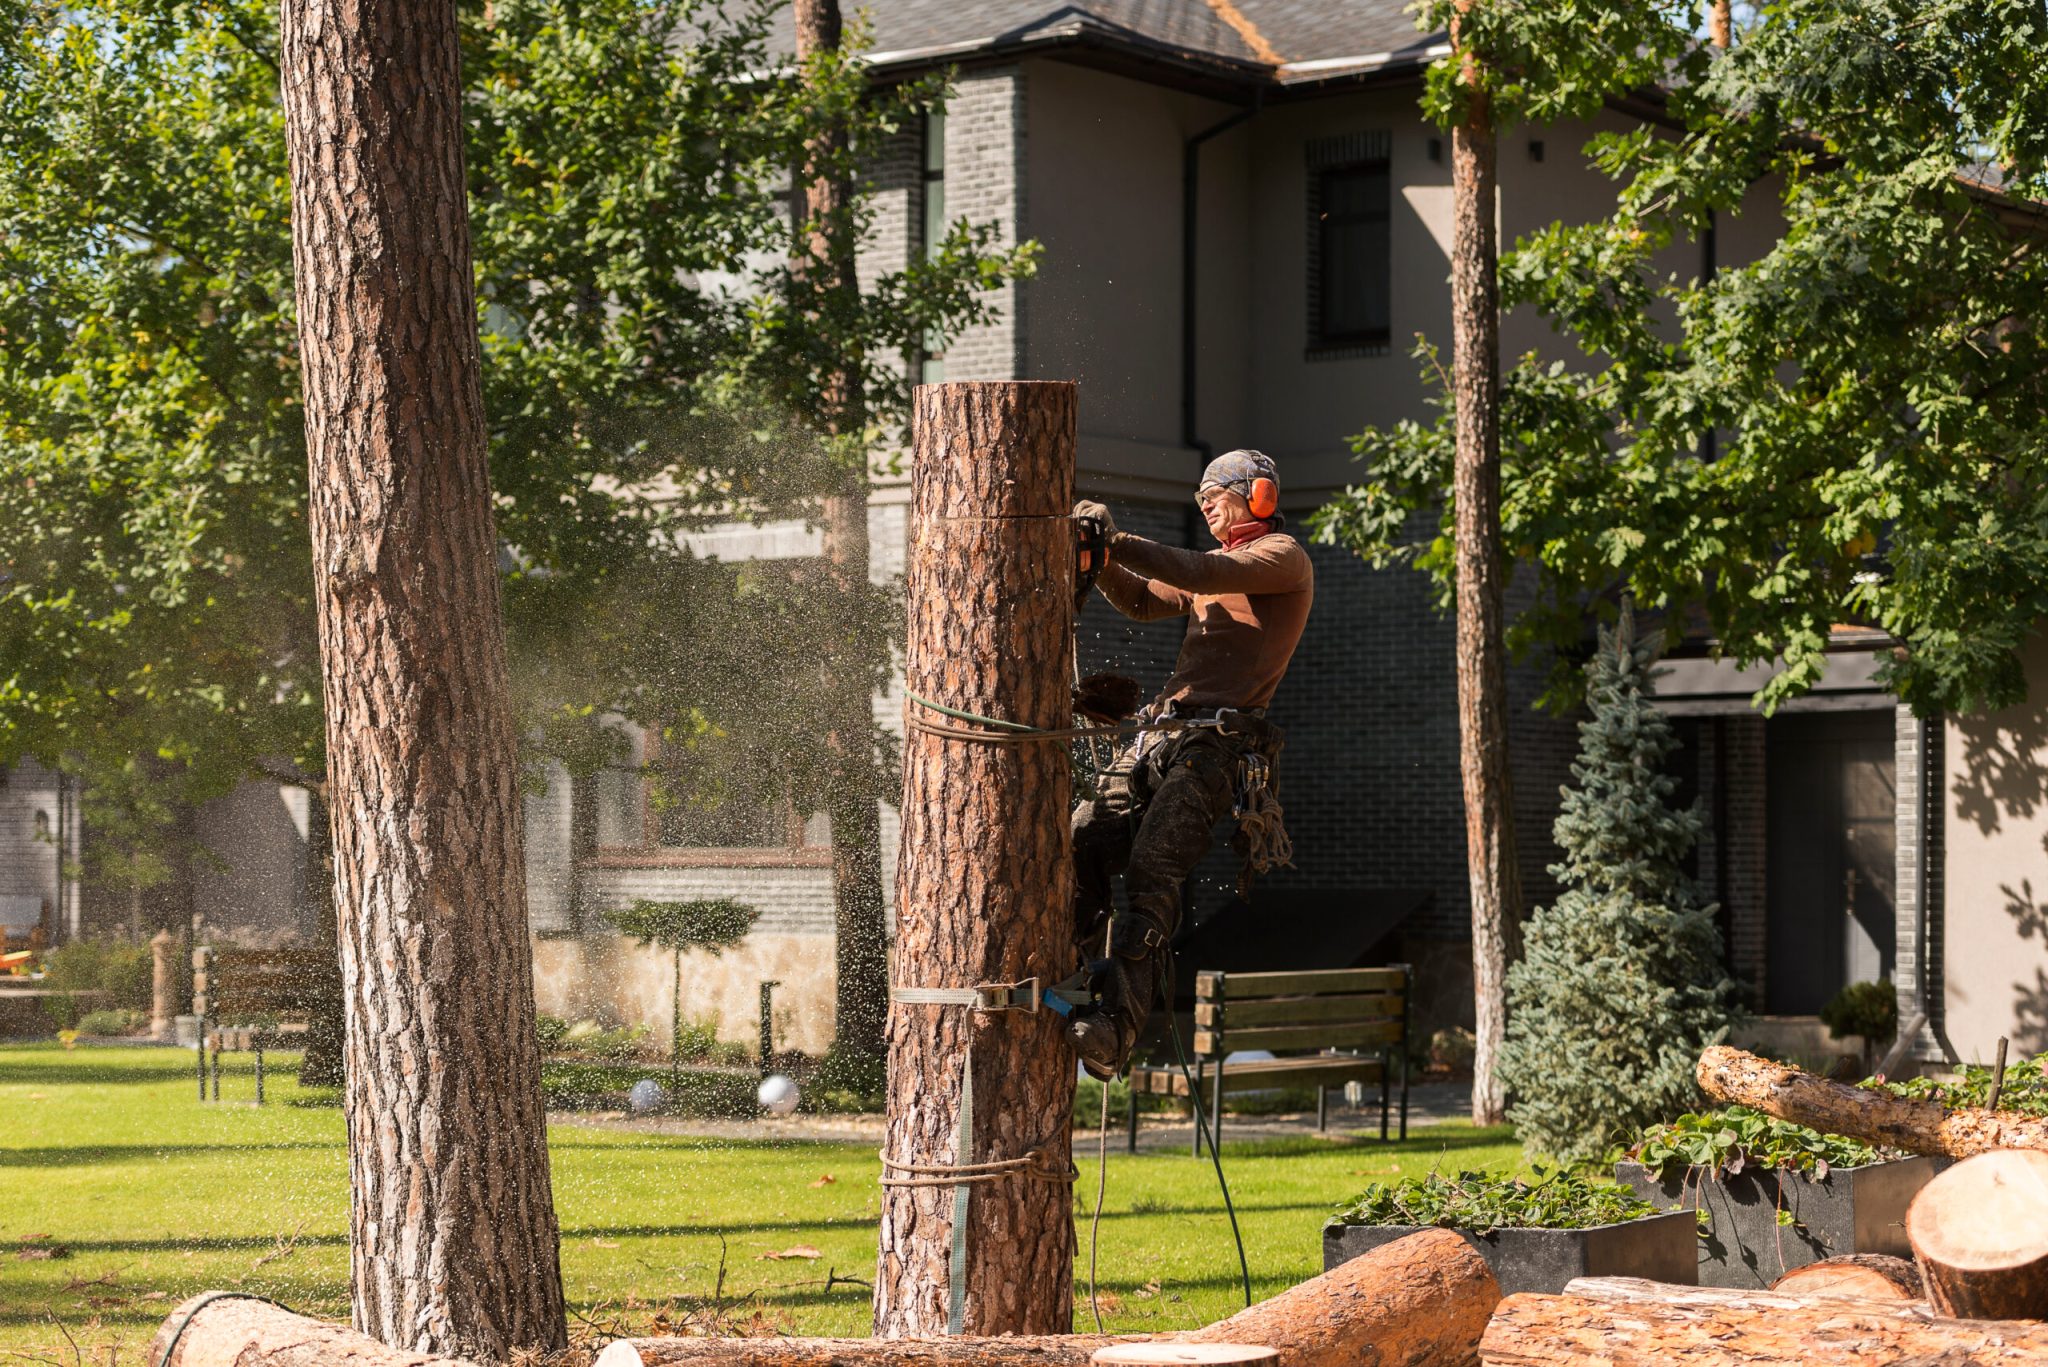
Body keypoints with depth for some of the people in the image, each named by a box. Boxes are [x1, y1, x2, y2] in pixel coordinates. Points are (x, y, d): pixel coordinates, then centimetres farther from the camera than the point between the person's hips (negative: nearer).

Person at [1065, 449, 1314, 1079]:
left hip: (1216, 742, -9)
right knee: (1080, 847, -11)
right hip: (1157, 735, 9)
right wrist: (1100, 557, 11)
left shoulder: (1283, 556, 3)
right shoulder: (1222, 569, 32)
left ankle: (1116, 1028, -36)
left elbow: (1200, 573, -13)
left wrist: (1117, 540, -13)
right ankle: (1098, 991, -9)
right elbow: (1143, 601, 30)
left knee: (1152, 866, -26)